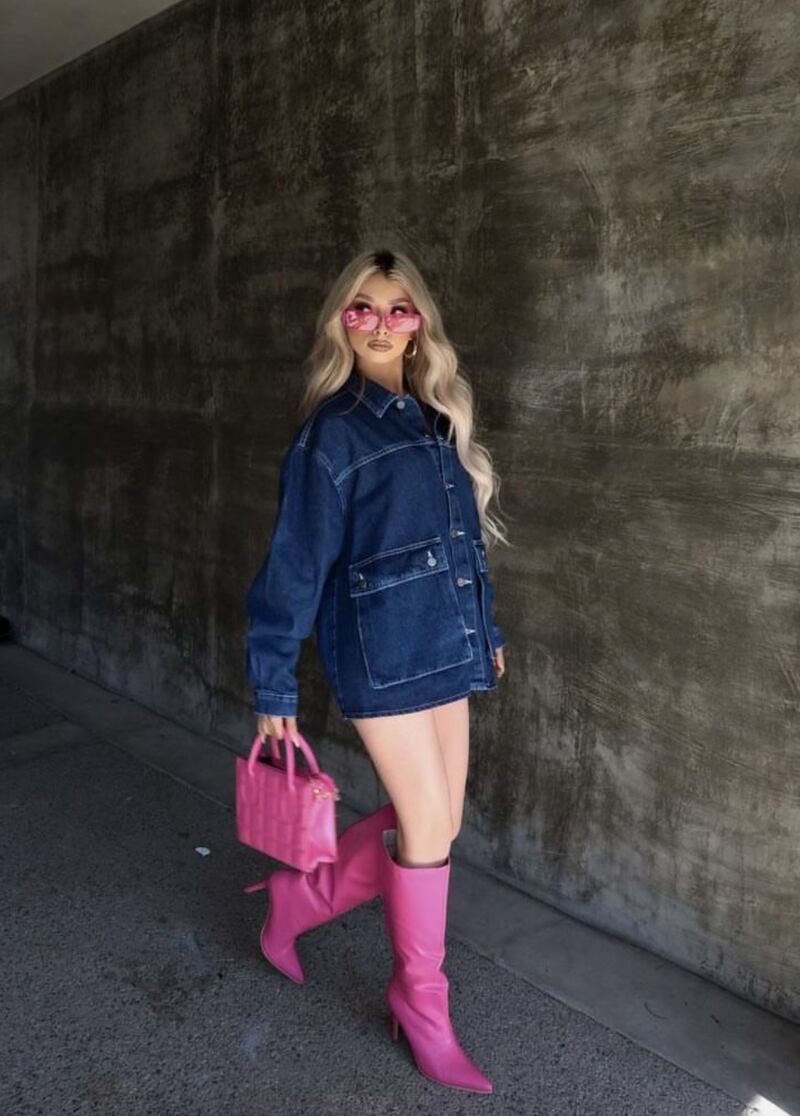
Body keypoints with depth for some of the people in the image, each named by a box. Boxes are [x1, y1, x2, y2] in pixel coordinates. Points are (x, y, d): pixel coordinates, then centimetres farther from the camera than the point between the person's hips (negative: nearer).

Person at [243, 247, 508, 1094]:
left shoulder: (437, 419, 10)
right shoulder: (333, 429, -10)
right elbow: (296, 562, -11)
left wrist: (486, 631, 19)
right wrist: (273, 686, -11)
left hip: (443, 650, 7)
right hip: (380, 654, -7)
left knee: (431, 822, 12)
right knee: (428, 828, 2)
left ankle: (299, 895, 34)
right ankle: (421, 1006, 26)